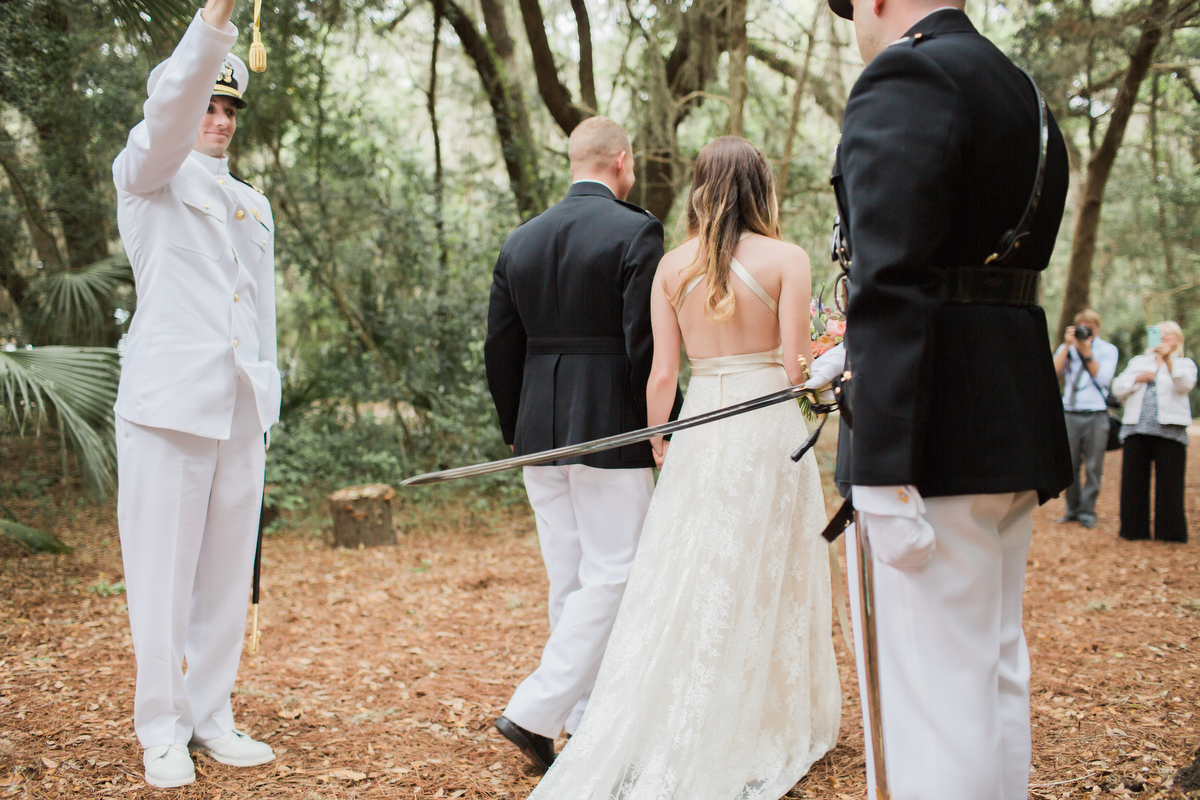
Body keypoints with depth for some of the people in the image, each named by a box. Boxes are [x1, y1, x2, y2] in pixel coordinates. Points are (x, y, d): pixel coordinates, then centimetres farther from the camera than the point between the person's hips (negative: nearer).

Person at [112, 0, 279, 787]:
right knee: (162, 573, -1)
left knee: (227, 575, 8)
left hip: (241, 410, 5)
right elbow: (168, 111, -17)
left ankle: (213, 718, 19)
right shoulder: (148, 177, 4)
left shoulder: (254, 204, 21)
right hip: (169, 404, -5)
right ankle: (162, 730, 10)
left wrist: (268, 403, 14)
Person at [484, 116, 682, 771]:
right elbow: (646, 346, -15)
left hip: (539, 436, 7)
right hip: (611, 431, -6)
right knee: (610, 577, 2)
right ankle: (535, 712, -3)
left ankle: (588, 716, 25)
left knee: (568, 581, 14)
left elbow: (500, 350, 10)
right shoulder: (635, 232, -8)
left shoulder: (520, 242, 10)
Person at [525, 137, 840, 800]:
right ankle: (769, 729, 22)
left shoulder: (672, 265, 4)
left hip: (700, 430, 3)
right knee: (766, 581, 9)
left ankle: (666, 744, 8)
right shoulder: (786, 259, -5)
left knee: (688, 582, 8)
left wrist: (658, 443, 15)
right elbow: (799, 368, -8)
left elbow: (662, 373, 2)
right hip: (770, 429, -2)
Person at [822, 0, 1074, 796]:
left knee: (933, 693, -5)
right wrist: (860, 364, 28)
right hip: (1017, 427, 10)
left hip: (935, 434, -10)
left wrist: (882, 476, -23)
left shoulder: (905, 79, -10)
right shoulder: (1029, 100, 18)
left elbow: (891, 287, -20)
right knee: (996, 675, 19)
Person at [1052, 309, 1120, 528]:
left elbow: (1103, 378, -4)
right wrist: (1067, 346, -8)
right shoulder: (1067, 348, 13)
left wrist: (1087, 352, -10)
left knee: (1093, 467, -2)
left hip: (1096, 415, -1)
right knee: (1069, 465, 0)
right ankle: (1073, 509, 11)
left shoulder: (1108, 350, 9)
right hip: (1070, 413, 1)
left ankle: (1087, 511, 6)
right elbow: (1053, 371, -3)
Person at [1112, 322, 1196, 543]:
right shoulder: (1138, 361, 22)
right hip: (1137, 430, 3)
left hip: (1170, 431, -3)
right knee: (1133, 481, 2)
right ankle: (1134, 529, 9)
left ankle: (1169, 531, 3)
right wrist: (1137, 379, -5)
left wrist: (1168, 358, -18)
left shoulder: (1184, 364, 13)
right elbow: (1118, 388, 12)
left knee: (1169, 483, -4)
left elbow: (1186, 384, -10)